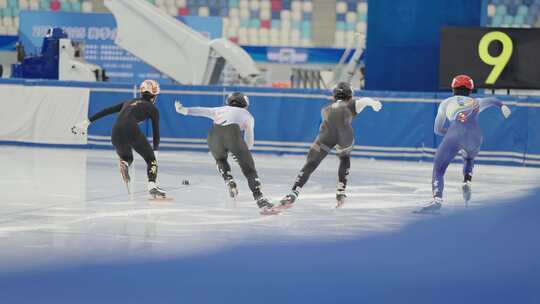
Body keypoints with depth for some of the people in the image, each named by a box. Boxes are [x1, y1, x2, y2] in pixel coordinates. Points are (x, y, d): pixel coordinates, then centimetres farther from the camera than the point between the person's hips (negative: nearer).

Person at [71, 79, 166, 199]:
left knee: (126, 157, 29)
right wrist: (155, 151, 25)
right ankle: (152, 185, -11)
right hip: (132, 130, -4)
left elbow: (106, 111, 25)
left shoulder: (129, 103, 31)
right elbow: (156, 132, 16)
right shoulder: (153, 108, 18)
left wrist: (87, 122, 26)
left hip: (116, 132, 4)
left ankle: (123, 164, -9)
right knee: (150, 159, 13)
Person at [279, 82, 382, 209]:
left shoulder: (326, 108, 38)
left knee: (310, 165, 3)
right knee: (345, 158, 30)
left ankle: (292, 196, -13)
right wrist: (373, 102, -6)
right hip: (344, 136, 0)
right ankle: (341, 194, 22)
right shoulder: (351, 105, 30)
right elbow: (363, 101, 11)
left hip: (327, 135, 1)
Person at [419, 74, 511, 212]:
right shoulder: (476, 102, 35)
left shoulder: (446, 103, 31)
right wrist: (502, 105, 11)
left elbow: (437, 129, 36)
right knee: (468, 159, 33)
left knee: (438, 168, 2)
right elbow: (491, 100, 21)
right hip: (474, 135, 2)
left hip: (454, 135, -2)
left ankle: (437, 198, -24)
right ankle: (467, 183, 4)